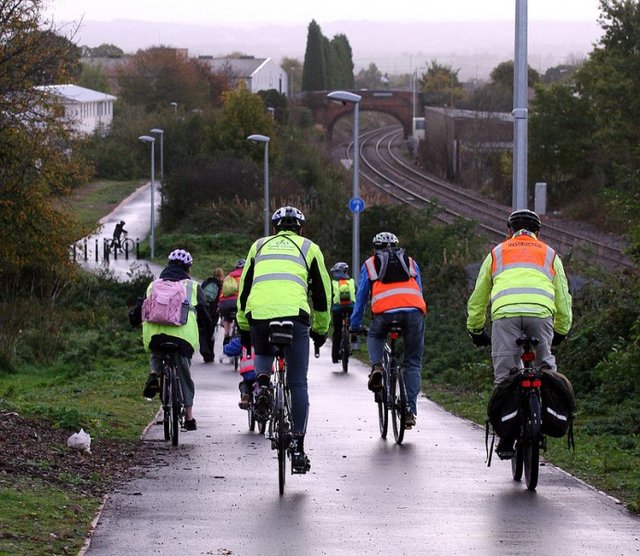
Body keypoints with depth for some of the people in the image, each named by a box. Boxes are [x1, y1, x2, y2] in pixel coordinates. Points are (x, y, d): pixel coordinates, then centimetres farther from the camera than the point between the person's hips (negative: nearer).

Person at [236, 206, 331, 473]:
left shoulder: (260, 246, 26)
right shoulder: (309, 248, 22)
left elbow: (244, 289, 27)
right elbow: (322, 293, 23)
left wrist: (243, 328, 34)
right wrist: (320, 330, 33)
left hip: (258, 314, 2)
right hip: (294, 313, -1)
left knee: (263, 353, 35)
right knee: (298, 383, 7)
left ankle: (263, 381, 2)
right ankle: (298, 447, 3)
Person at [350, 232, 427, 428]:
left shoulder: (370, 264, 24)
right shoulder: (410, 263, 29)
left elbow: (361, 297, 26)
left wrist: (355, 325, 36)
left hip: (385, 311, -1)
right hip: (414, 311, 1)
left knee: (374, 337, 32)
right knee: (413, 363, 10)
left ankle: (376, 366, 2)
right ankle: (410, 411, 3)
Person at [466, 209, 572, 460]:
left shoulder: (497, 254, 30)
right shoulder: (549, 255, 29)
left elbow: (478, 298, 33)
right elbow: (563, 299, 28)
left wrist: (475, 330, 44)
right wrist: (560, 331, 41)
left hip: (505, 314, 0)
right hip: (541, 314, 0)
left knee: (505, 376, 1)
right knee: (545, 366, 17)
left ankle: (506, 439, -4)